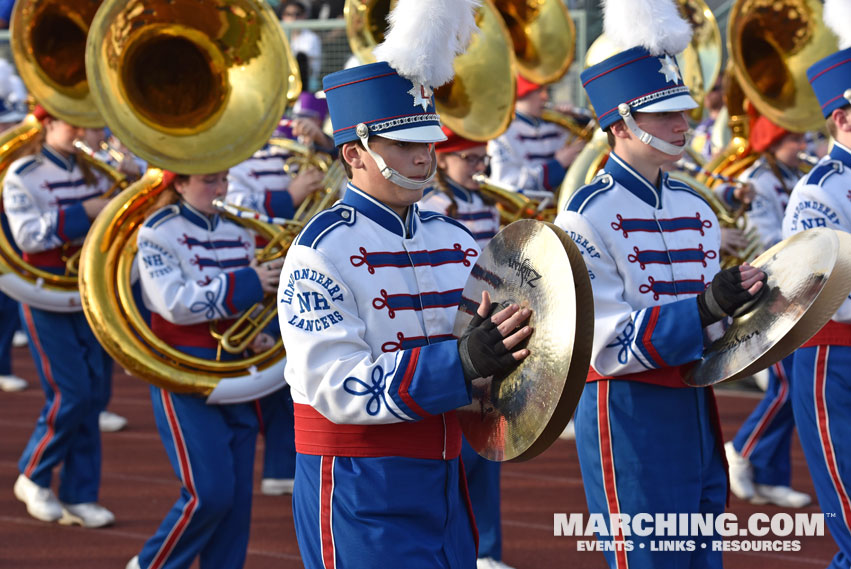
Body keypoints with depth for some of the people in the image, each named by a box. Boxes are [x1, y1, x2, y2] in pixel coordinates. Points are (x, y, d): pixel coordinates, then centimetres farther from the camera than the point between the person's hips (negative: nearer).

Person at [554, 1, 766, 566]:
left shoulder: (695, 208, 12)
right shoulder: (588, 215, -11)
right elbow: (605, 345, -18)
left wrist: (743, 304, -2)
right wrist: (703, 309, -27)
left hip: (694, 410, 8)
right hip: (627, 416, -7)